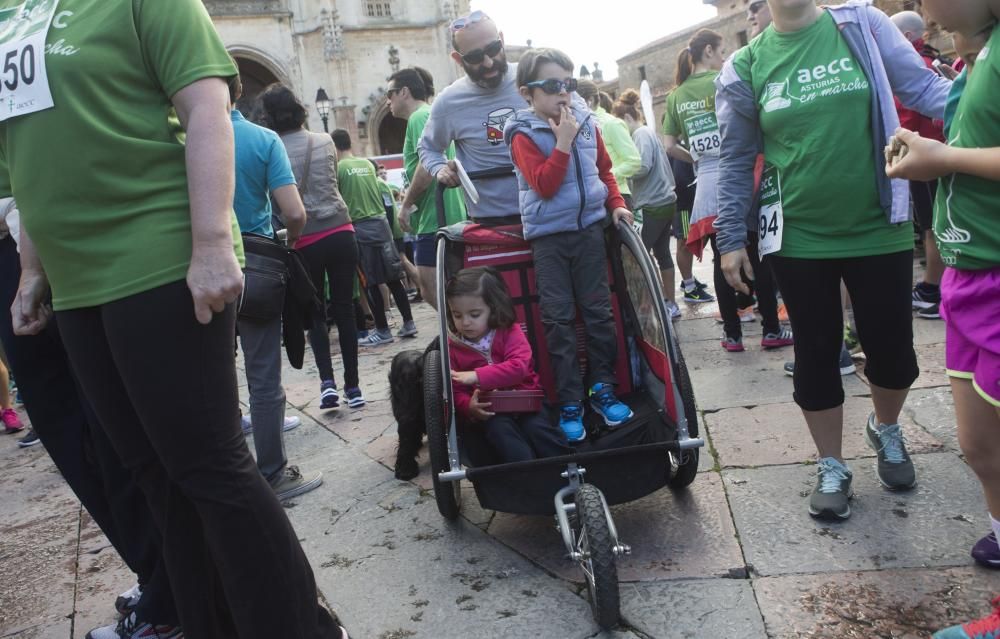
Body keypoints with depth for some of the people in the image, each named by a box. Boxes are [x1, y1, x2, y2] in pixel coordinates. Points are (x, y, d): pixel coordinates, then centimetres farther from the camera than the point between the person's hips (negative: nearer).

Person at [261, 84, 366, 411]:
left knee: (315, 313, 13)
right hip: (340, 232, 2)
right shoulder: (325, 141, 3)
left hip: (305, 241, -2)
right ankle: (352, 386, 12)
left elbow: (277, 202, -1)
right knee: (344, 309, 8)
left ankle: (327, 381, -1)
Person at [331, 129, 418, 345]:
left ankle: (383, 331, 4)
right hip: (381, 222, 6)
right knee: (393, 277, 10)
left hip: (360, 227, -5)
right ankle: (408, 323, 13)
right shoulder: (368, 164, 11)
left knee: (371, 282, 0)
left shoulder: (338, 168, -6)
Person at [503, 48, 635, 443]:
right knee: (559, 320, -1)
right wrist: (563, 142, -19)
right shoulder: (524, 135, -7)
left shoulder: (587, 123, 6)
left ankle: (603, 388, 19)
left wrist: (616, 203, 8)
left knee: (598, 311, 6)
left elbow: (604, 170, 20)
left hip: (589, 228, 4)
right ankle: (569, 403, 6)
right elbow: (544, 185, -18)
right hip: (548, 236, -4)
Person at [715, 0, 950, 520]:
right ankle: (832, 469, 27)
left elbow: (924, 86, -6)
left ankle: (886, 431, 41)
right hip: (799, 239, 0)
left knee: (892, 347, 8)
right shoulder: (745, 67, 0)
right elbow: (736, 161, 4)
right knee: (816, 355, 8)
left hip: (879, 228, 0)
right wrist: (731, 238, 1)